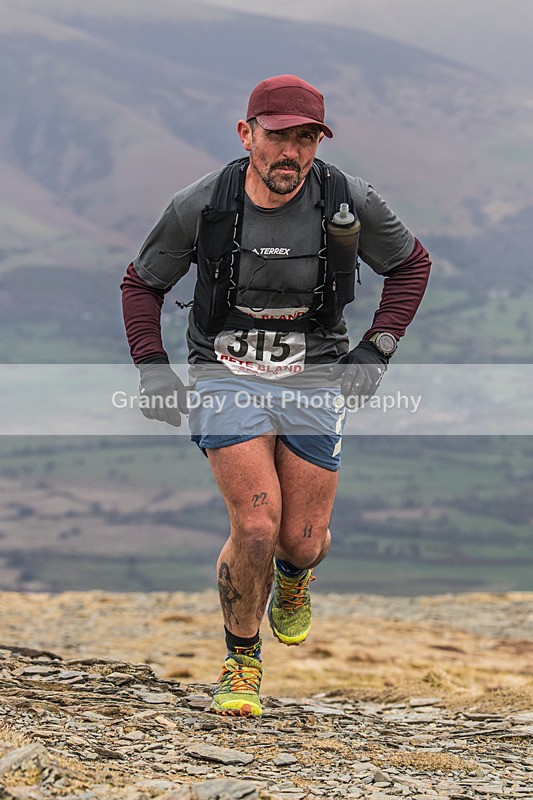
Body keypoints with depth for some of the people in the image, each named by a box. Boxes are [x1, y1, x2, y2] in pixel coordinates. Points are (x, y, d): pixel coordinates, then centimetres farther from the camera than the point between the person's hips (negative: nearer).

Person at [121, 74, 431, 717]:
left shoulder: (349, 203, -11)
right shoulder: (200, 206, -12)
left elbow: (411, 264, 8)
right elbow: (142, 284, 5)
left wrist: (377, 349, -2)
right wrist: (153, 369, -6)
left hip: (314, 380, 2)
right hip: (228, 378, -1)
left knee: (302, 539, 1)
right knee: (256, 527, -18)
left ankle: (294, 577, 43)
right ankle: (241, 659, 7)